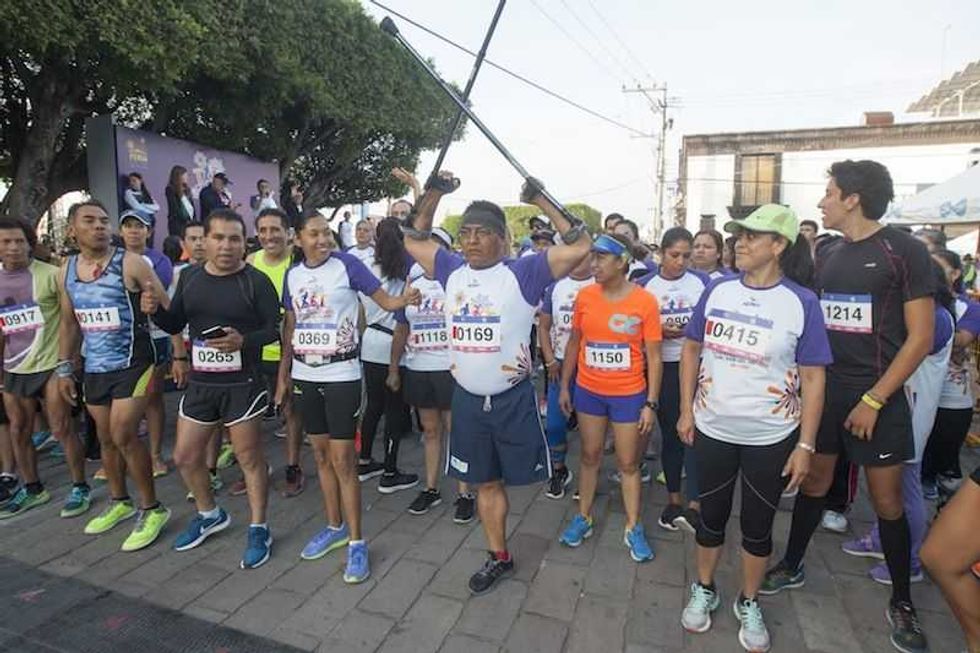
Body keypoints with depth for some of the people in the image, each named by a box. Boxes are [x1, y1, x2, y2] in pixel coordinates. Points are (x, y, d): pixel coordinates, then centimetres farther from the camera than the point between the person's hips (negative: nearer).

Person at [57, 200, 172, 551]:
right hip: (94, 368, 6)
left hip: (133, 364, -6)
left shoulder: (130, 263, -10)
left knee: (123, 435, -10)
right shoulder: (66, 271, 7)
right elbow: (69, 323, 16)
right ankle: (119, 502, 34)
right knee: (106, 438, 15)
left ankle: (152, 509, 5)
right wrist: (64, 369, 13)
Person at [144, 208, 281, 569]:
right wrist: (156, 310, -8)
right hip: (199, 383, 6)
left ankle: (259, 531, 21)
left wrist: (243, 341, -27)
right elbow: (175, 325, 13)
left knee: (249, 458, 5)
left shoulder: (256, 281, -9)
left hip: (243, 384, -6)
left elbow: (275, 330, -10)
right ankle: (210, 515, 40)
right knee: (185, 457, 15)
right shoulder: (189, 276, 7)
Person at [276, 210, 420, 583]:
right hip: (304, 376, 5)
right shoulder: (292, 275, 6)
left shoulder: (347, 265, -8)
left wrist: (405, 299, -32)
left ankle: (357, 542, 11)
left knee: (343, 458, -3)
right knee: (321, 453, 14)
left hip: (341, 375, -5)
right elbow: (290, 328, 13)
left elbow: (386, 302, -9)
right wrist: (282, 374, 13)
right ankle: (335, 527, 31)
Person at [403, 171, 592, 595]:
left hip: (513, 398, -4)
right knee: (485, 481, 17)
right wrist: (434, 192, 5)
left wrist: (540, 201, -13)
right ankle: (499, 556, 35)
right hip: (467, 399, 5)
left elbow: (580, 246, -14)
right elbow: (412, 238, 17)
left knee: (520, 475, 10)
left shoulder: (523, 273, -9)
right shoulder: (452, 271, 5)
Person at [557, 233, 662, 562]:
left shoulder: (645, 301, -12)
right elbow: (574, 343, 6)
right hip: (588, 391, 3)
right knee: (590, 455, 16)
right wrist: (564, 386, 7)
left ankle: (633, 528, 28)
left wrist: (651, 403, -8)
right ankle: (583, 517, 33)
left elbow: (653, 357, -7)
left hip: (629, 395, -2)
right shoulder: (584, 295, -5)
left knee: (628, 463, 10)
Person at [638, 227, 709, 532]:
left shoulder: (702, 281, 1)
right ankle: (674, 500, 24)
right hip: (662, 367, 1)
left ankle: (693, 505, -10)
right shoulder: (645, 285, 1)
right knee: (670, 434, 10)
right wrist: (659, 332, -13)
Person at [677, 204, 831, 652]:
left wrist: (805, 445, -8)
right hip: (713, 430, 2)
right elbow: (691, 349, 5)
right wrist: (686, 411, 2)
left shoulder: (802, 302, -10)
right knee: (711, 516, 17)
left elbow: (813, 378, -7)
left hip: (772, 438, -2)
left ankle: (749, 603, 37)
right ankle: (704, 591, 39)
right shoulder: (717, 290, -3)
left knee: (757, 524, 14)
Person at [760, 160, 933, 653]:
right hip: (824, 388, 4)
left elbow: (921, 337, -10)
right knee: (813, 481, 14)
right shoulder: (827, 255, 7)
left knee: (887, 500, 5)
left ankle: (901, 602, 25)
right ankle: (791, 566, 30)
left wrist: (873, 399, -14)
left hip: (877, 395, -4)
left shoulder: (904, 250, -9)